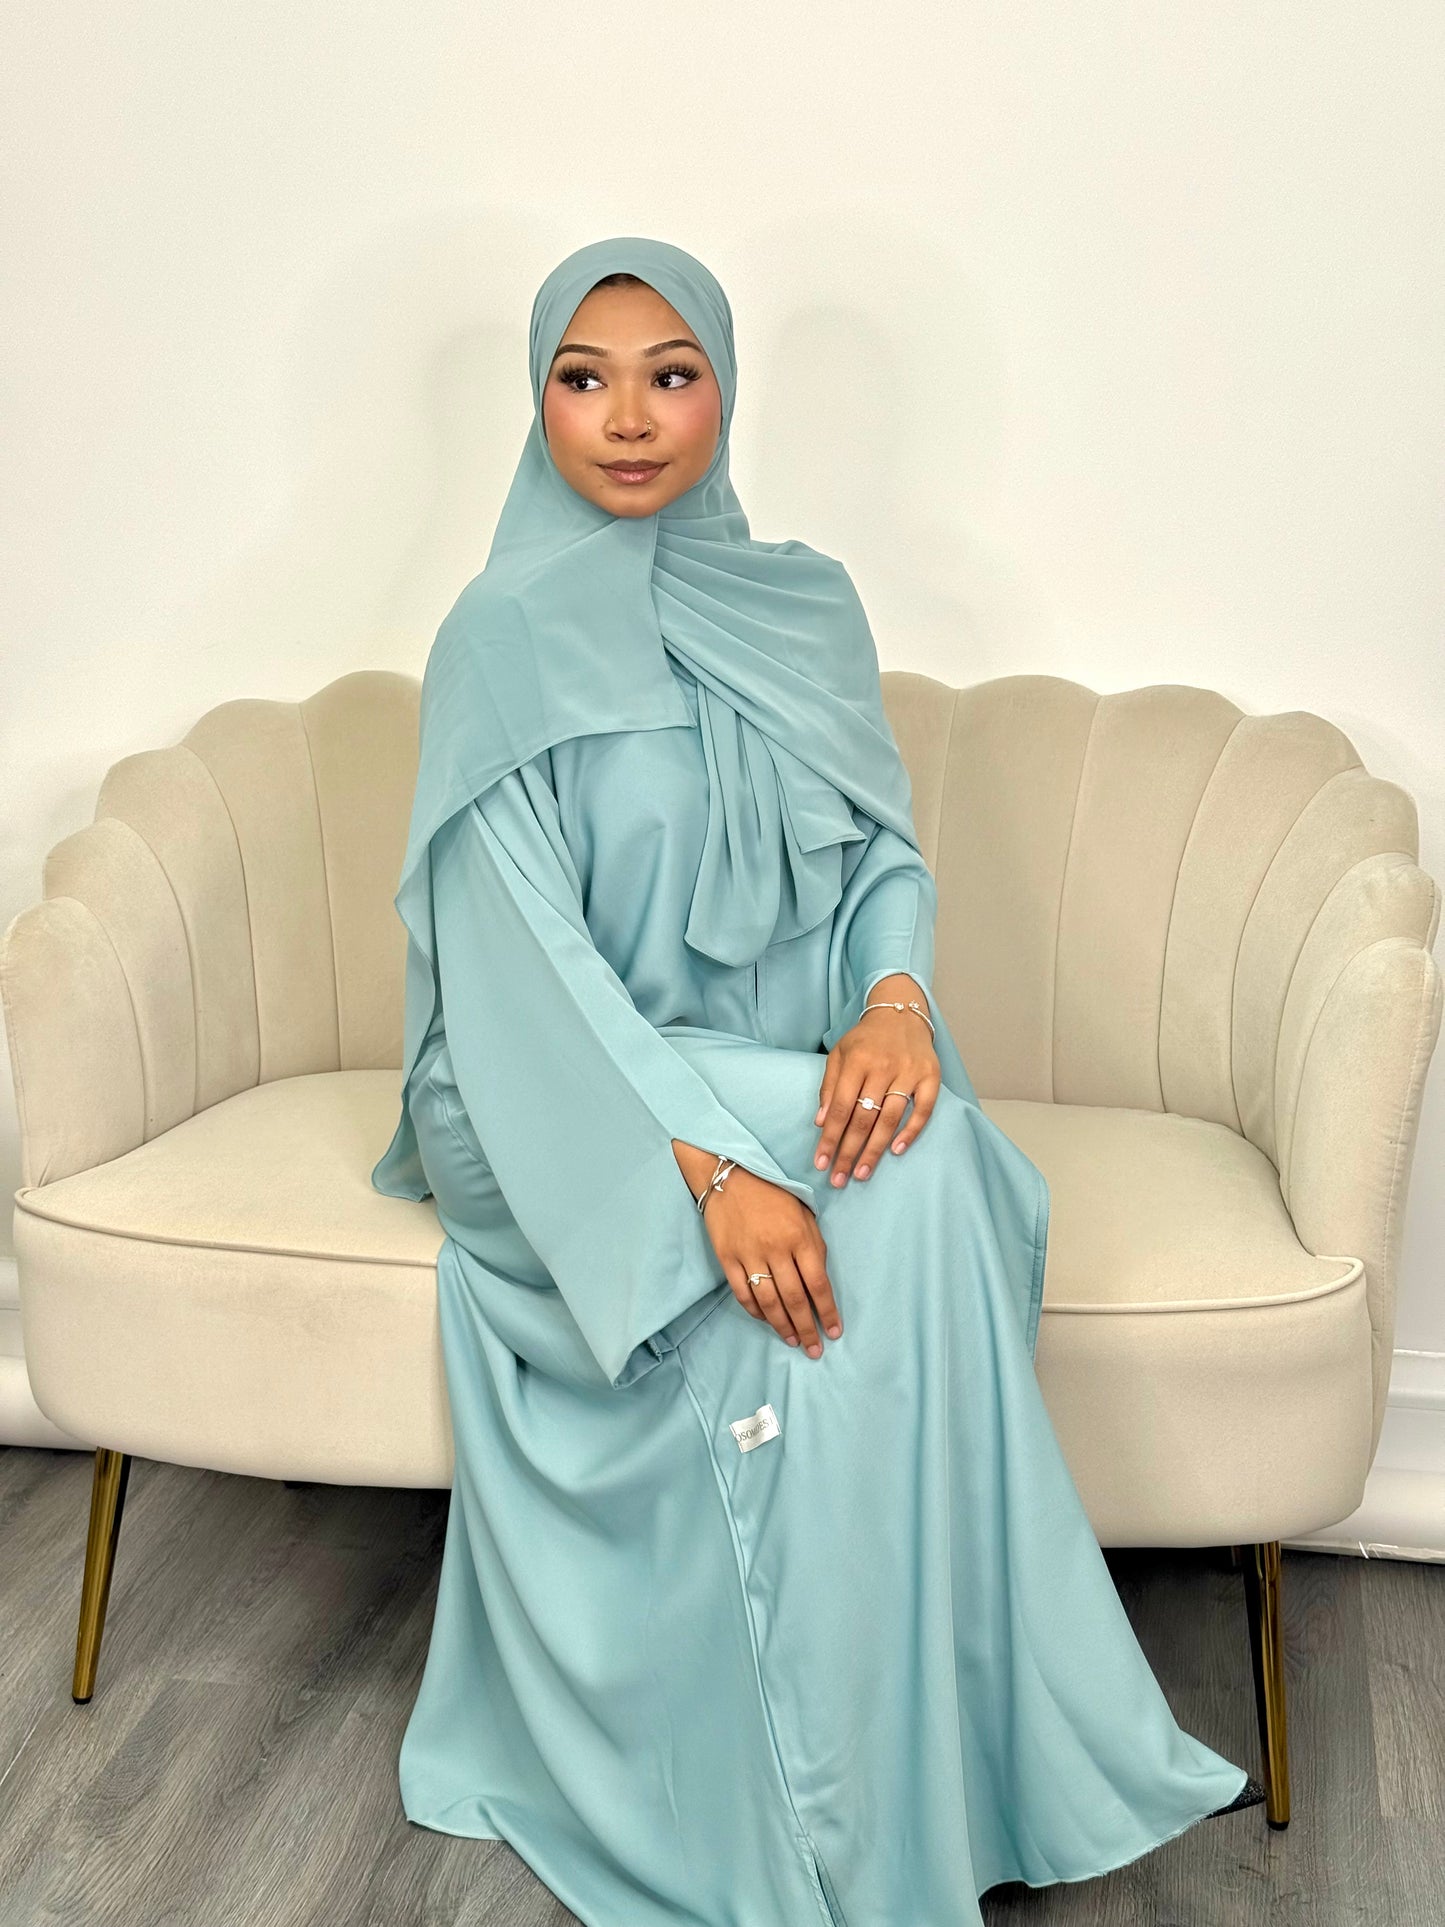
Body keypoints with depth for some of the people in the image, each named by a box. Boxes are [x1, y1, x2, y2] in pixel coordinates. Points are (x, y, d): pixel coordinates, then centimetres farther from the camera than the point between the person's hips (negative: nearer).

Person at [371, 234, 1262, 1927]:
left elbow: (884, 850, 4)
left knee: (918, 1163, -29)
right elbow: (522, 955, -17)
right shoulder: (508, 638, -7)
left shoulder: (805, 608, 8)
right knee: (886, 1201, -30)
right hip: (563, 1111, -4)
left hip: (787, 1078, 4)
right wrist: (711, 1164, -31)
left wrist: (895, 995, -21)